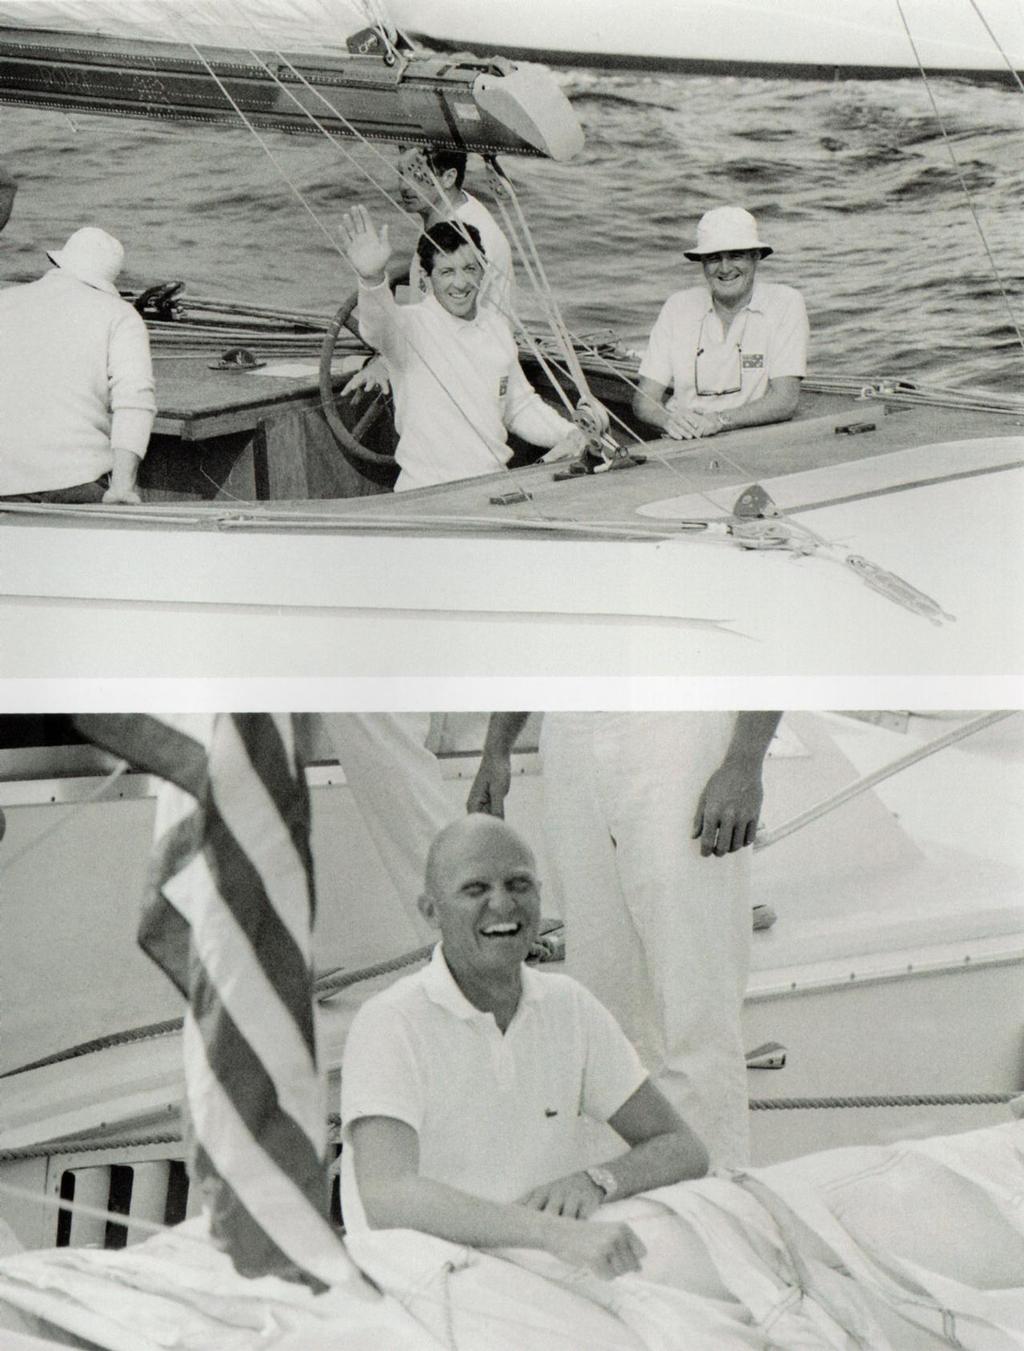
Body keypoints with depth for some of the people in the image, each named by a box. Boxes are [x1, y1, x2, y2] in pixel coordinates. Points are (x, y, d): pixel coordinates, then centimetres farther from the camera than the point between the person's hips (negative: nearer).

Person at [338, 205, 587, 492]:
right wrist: (372, 278, -53)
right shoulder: (411, 325, -8)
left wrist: (567, 435, 7)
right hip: (426, 491, -5)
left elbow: (520, 407, 23)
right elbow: (382, 327, -33)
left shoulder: (497, 331, 11)